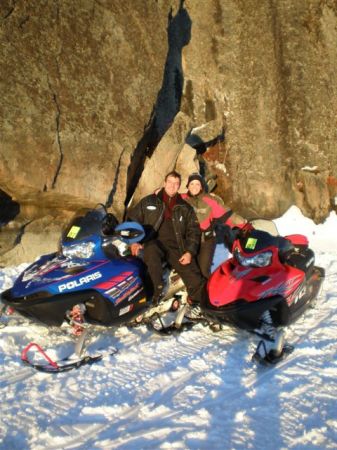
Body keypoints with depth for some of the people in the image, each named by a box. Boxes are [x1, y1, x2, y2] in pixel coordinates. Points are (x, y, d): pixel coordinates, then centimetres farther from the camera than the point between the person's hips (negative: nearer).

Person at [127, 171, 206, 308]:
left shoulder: (185, 208, 16)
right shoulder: (149, 201, 13)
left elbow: (193, 231, 12)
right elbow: (132, 219, 13)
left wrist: (190, 252, -4)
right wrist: (134, 241, -2)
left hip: (176, 247, 2)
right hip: (154, 243, -1)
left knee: (195, 280, -18)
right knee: (151, 251, -40)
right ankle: (158, 288, -28)